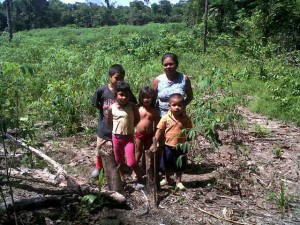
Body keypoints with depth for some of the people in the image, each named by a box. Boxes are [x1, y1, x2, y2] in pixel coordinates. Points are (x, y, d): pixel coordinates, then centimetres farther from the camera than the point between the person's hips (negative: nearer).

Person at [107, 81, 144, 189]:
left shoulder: (132, 107, -12)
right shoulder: (112, 108, -8)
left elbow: (137, 119, 3)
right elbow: (109, 122, 7)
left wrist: (129, 127, 1)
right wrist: (118, 129, 5)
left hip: (129, 137, -2)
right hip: (116, 137, 2)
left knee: (131, 162, -6)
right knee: (119, 161, 16)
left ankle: (140, 180, 14)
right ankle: (122, 178, 36)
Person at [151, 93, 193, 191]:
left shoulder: (186, 119, -11)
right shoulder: (166, 118, -11)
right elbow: (159, 131, -7)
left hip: (181, 147, -1)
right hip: (168, 146, 1)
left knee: (179, 166, 15)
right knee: (167, 165, 19)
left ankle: (178, 181, 36)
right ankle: (167, 179, 42)